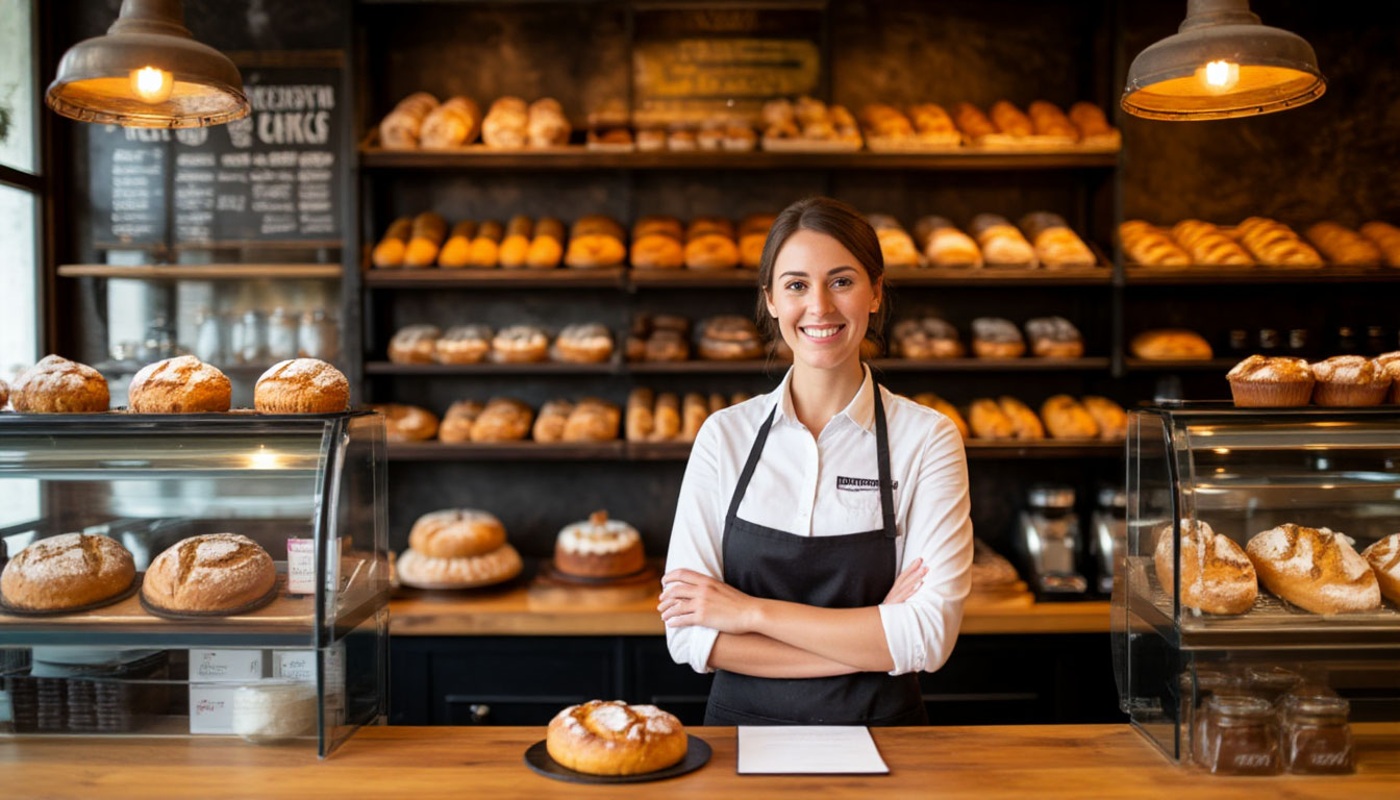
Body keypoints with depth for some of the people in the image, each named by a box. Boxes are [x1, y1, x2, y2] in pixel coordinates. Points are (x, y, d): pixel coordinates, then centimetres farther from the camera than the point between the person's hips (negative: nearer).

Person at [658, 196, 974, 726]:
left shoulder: (927, 438, -4)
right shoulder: (724, 435, 0)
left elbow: (931, 635, -11)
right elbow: (689, 634, -5)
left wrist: (753, 611, -11)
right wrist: (871, 639, -12)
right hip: (744, 726, 1)